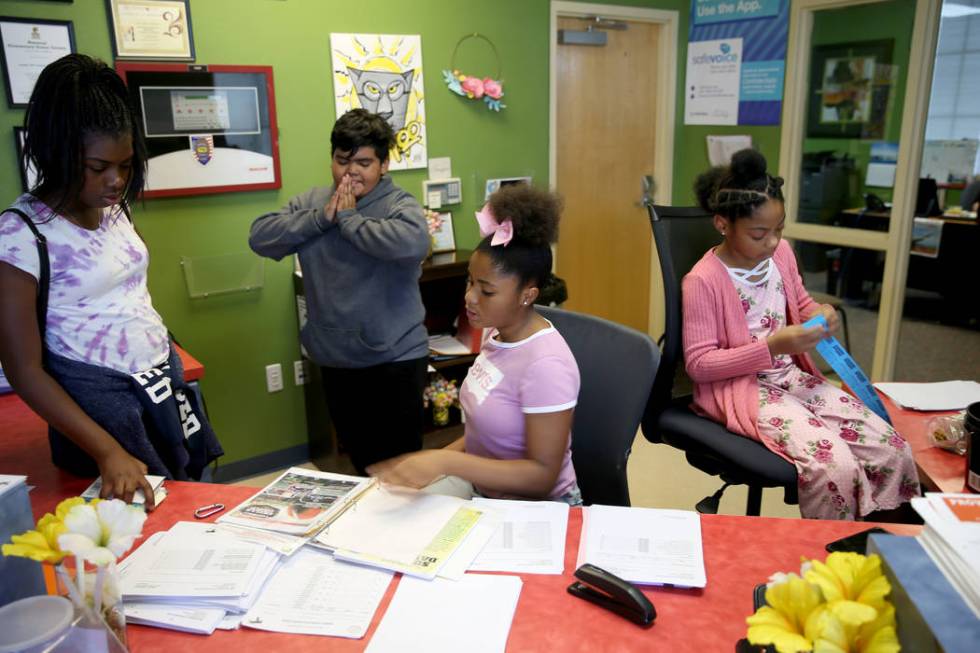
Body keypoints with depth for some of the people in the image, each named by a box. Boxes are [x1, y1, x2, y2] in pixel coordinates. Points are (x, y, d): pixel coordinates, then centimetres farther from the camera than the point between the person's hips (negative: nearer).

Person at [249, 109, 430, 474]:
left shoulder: (400, 205, -10)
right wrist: (322, 217, -13)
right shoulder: (311, 202, 5)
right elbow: (260, 238, -3)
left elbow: (412, 244, -32)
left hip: (395, 360, -5)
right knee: (361, 461, 22)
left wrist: (348, 218, -19)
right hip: (336, 361, 5)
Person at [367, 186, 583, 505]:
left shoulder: (545, 364, -27)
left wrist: (446, 461, -31)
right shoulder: (499, 335, -1)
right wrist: (433, 460, 0)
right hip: (481, 486, 8)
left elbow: (543, 474, -25)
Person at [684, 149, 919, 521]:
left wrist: (820, 315, -2)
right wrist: (770, 347, -23)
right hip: (740, 389, -7)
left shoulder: (780, 254, 4)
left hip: (795, 377, 7)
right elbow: (698, 364, -16)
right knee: (835, 467, -27)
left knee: (894, 452, -8)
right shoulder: (703, 281, -16)